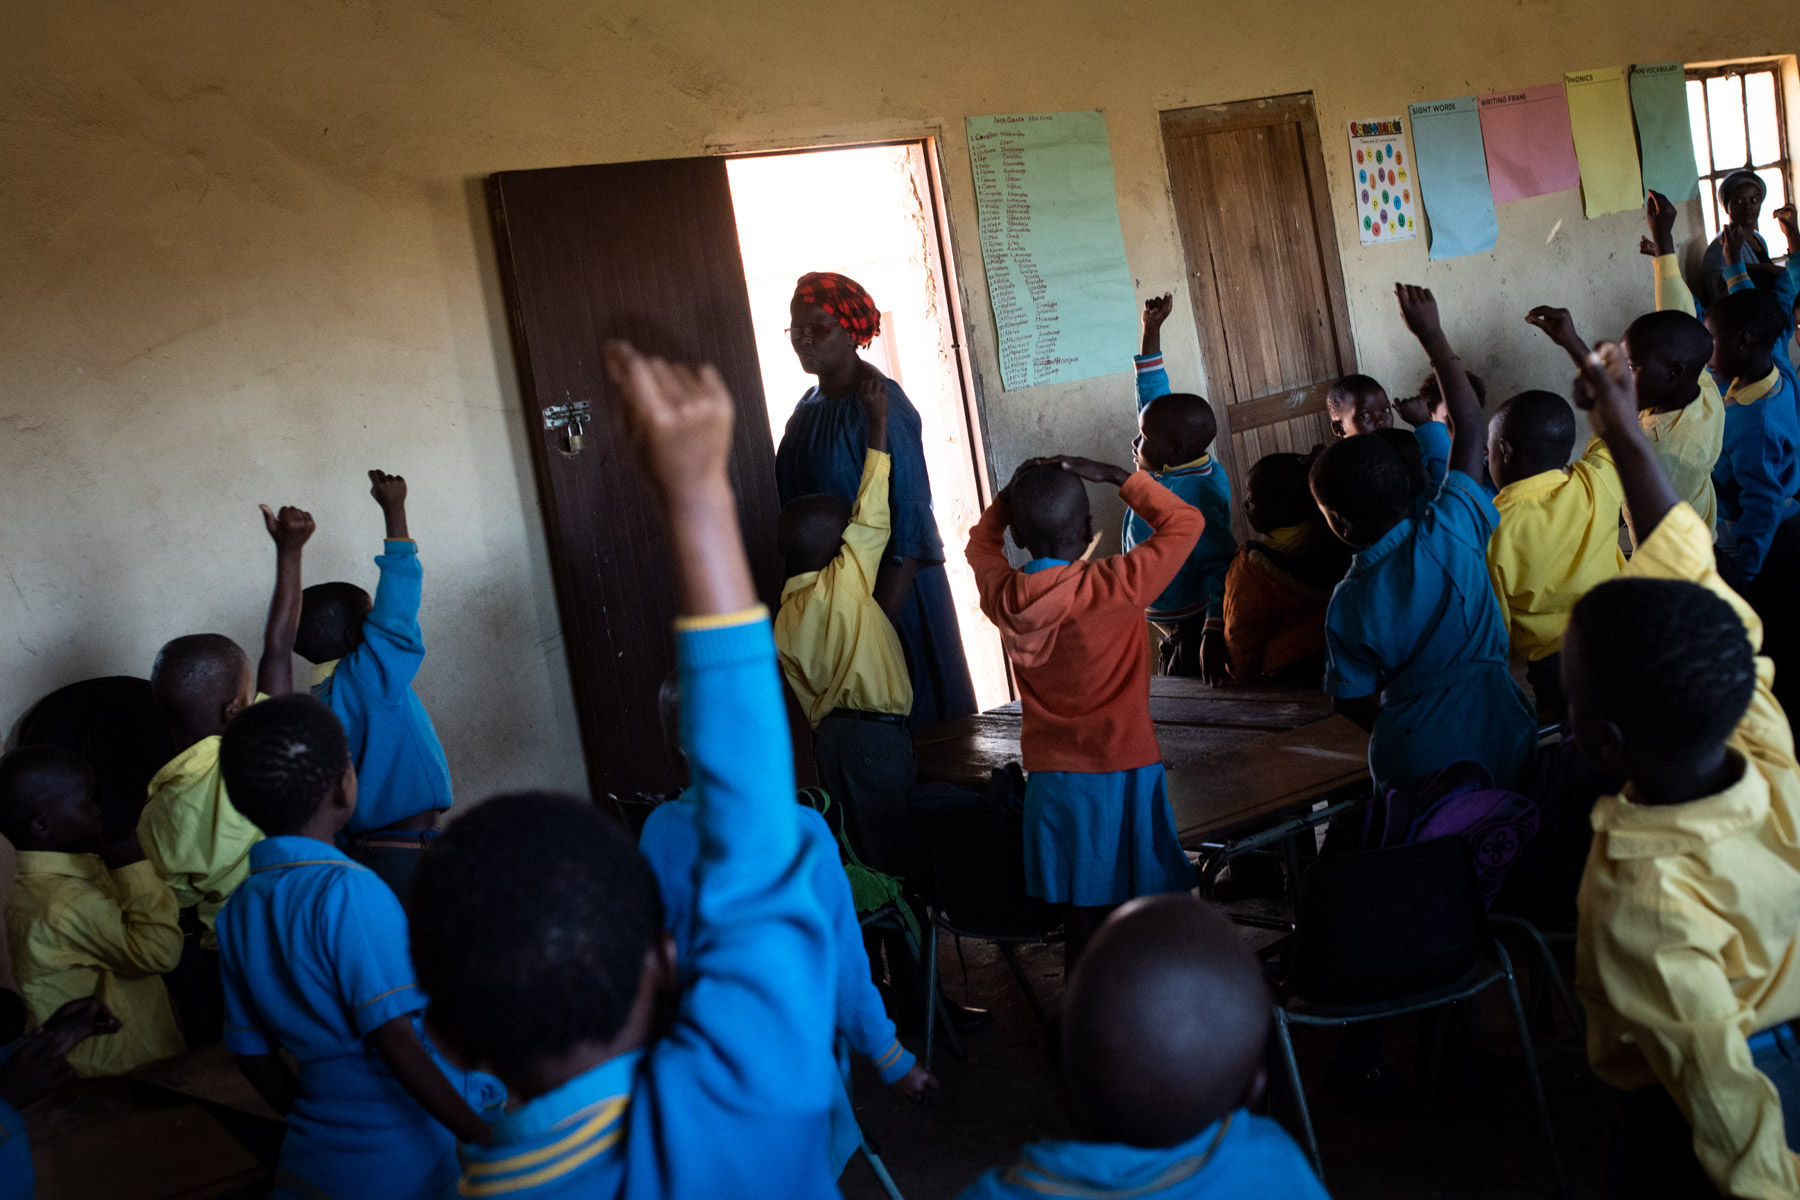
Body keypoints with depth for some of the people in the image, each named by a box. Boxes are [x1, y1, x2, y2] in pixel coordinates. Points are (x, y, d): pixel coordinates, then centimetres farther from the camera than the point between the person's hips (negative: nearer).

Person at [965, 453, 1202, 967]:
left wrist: (1014, 492, 7)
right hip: (1120, 781, -4)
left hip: (1051, 784, 4)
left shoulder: (1003, 596, -4)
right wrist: (1114, 475, -6)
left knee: (1081, 929, 11)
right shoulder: (1114, 589, -16)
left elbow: (982, 540, 19)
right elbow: (1186, 521, -6)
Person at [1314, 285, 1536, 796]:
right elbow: (1469, 425, 1)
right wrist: (1432, 335, 8)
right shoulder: (1456, 526, -11)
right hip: (1504, 749, 2)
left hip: (1416, 768, -2)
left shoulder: (1348, 605, -13)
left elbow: (1355, 704, -3)